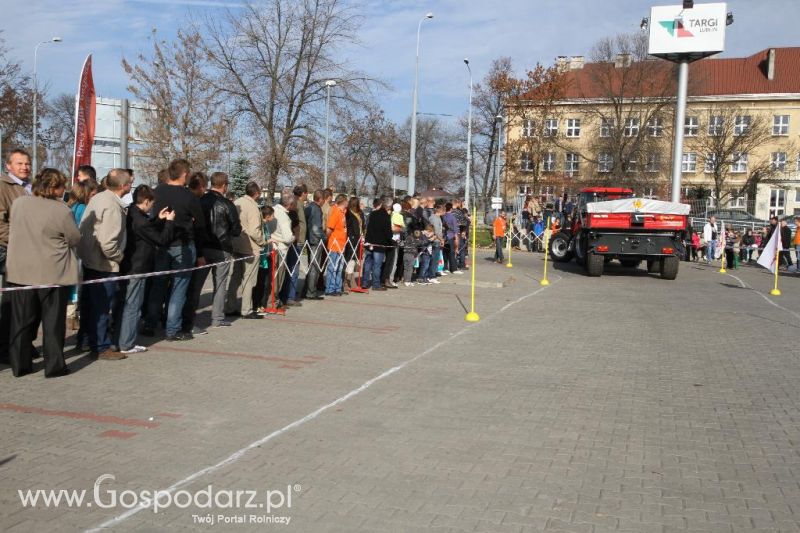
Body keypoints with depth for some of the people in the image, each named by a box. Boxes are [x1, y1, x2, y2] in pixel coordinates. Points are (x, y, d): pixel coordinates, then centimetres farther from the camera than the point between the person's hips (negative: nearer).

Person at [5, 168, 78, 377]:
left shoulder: (18, 202, -1)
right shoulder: (62, 210, -15)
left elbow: (12, 225, 15)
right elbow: (75, 239, -6)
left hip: (20, 272, 4)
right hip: (53, 273, -4)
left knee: (22, 320, 13)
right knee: (53, 321, 6)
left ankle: (20, 364, 19)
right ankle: (54, 365, 9)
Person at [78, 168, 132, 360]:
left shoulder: (97, 198, 5)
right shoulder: (113, 206, -24)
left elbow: (83, 228, 12)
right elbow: (108, 242, -28)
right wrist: (119, 257, -12)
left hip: (89, 259, 9)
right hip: (104, 264, -9)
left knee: (91, 302, 21)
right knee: (103, 306, 2)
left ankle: (88, 339, 35)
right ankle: (101, 347, 11)